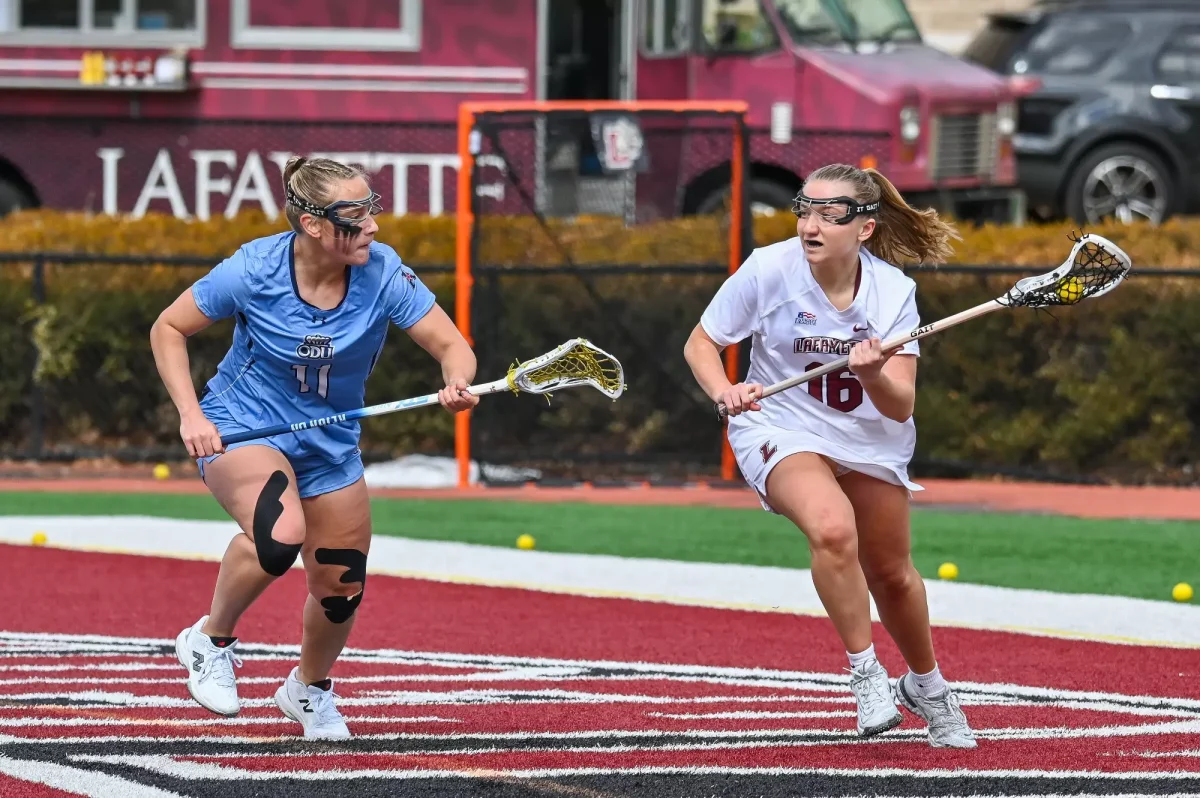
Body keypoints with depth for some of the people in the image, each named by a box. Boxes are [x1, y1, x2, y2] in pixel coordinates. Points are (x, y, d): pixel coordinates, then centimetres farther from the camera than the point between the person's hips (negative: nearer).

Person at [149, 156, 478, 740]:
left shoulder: (382, 272, -18)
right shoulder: (255, 270, -22)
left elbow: (452, 347, -15)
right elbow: (168, 329, -8)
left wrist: (457, 383, -39)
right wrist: (190, 414, -19)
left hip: (330, 445, 4)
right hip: (241, 428, -4)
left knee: (341, 589, 8)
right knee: (280, 533, -34)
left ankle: (310, 687, 41)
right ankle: (211, 640, -7)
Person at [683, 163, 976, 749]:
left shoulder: (893, 290, -14)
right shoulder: (768, 270, -19)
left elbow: (900, 407, -15)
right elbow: (700, 344, -7)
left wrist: (873, 375, -37)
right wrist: (726, 392, -26)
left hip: (871, 438, 3)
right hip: (782, 430, -3)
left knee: (892, 573, 15)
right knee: (833, 530, -33)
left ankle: (926, 686, 43)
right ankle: (865, 671, -14)